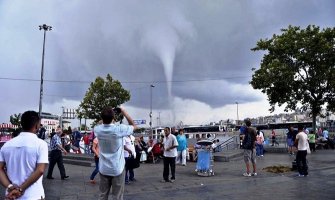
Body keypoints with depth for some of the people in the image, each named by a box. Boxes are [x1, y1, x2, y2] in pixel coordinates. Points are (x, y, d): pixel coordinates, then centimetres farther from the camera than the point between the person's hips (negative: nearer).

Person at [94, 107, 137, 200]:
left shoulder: (97, 129, -8)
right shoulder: (119, 129, -19)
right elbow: (134, 126, 0)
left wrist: (106, 115, 11)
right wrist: (124, 113, 0)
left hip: (103, 169, 4)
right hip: (117, 169, -3)